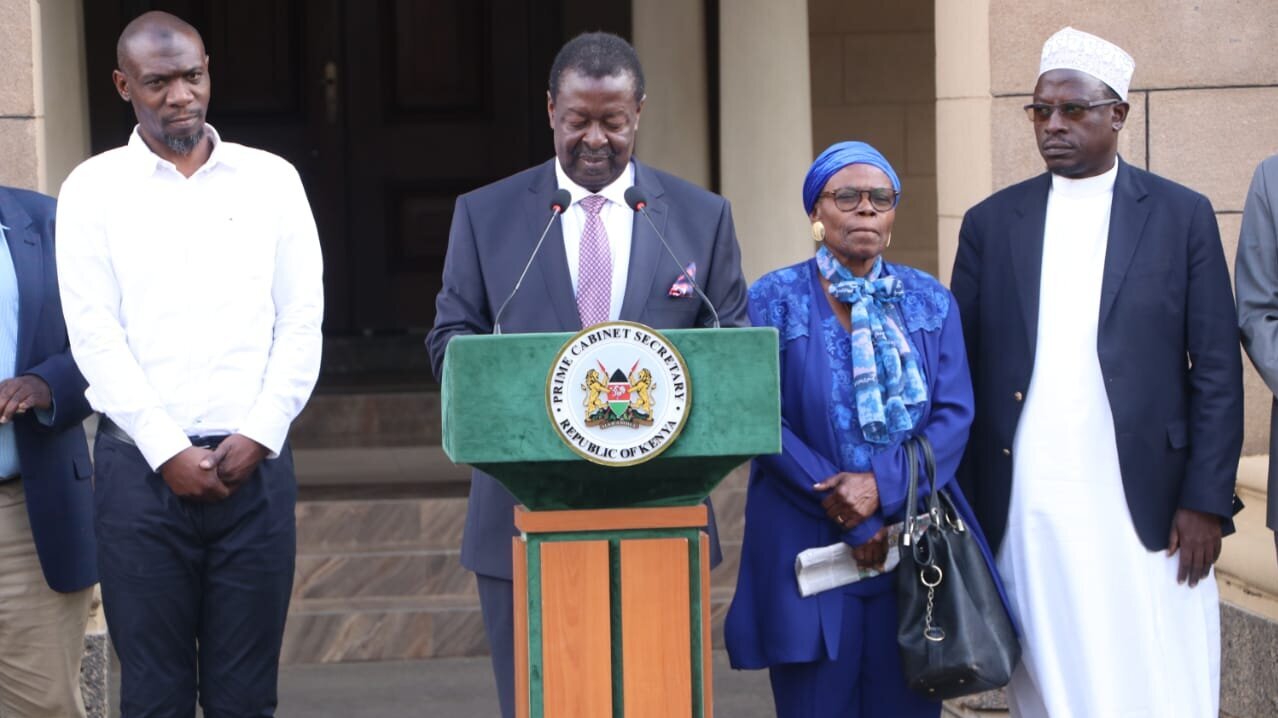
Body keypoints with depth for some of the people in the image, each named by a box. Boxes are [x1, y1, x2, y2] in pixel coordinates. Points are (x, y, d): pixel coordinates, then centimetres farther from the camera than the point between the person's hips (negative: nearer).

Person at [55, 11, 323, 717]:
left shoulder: (271, 180, 9)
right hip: (140, 465, -1)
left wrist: (257, 437, -6)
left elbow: (302, 321, 6)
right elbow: (95, 335, -2)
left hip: (255, 465, 1)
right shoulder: (93, 188, 5)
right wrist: (169, 453, -9)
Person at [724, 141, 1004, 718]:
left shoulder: (930, 301, 8)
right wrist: (849, 515, -12)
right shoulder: (775, 301, 0)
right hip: (808, 546, -2)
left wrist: (883, 485, -16)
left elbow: (955, 413, 0)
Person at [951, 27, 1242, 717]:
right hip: (1026, 511, 2)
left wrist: (1206, 501, -5)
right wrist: (962, 513, 1)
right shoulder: (990, 223, 8)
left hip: (1143, 509, -1)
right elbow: (962, 371, 7)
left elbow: (1217, 371, 2)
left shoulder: (1183, 215, 4)